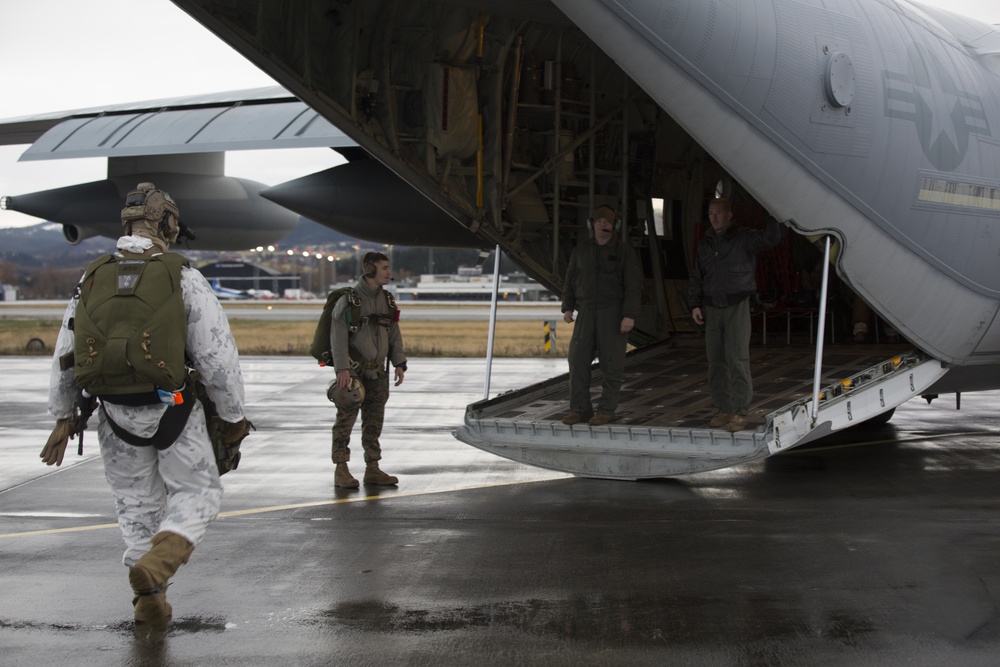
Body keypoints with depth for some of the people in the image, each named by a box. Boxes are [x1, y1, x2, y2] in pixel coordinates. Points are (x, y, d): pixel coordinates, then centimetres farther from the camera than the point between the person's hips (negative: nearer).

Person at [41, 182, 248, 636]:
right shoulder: (182, 278, -10)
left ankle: (150, 604, 21)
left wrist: (63, 418, 16)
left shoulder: (92, 280, 2)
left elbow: (65, 356, 7)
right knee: (197, 494, 12)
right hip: (173, 411, -4)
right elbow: (217, 354, -10)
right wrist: (233, 415, 1)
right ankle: (156, 563, -14)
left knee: (137, 505, 18)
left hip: (116, 415, 4)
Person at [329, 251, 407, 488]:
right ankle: (341, 471, 2)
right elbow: (338, 336, -15)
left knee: (374, 422, 8)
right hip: (352, 371, -6)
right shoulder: (349, 300, -12)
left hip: (376, 372, 6)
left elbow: (394, 334, 10)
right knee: (346, 420, -3)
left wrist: (399, 364, 1)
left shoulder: (387, 301, 7)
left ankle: (372, 469, 15)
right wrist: (342, 368, -22)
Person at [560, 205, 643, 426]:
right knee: (578, 359, -1)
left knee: (611, 362, -3)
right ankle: (580, 408, 5)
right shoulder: (580, 251, 10)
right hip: (586, 311, 4)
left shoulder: (624, 252, -2)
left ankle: (607, 410, 3)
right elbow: (570, 281, 16)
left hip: (613, 313, -4)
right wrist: (568, 307, 7)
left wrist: (629, 315, -15)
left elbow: (634, 286, -7)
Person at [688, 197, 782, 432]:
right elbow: (696, 278, 17)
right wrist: (695, 304, 8)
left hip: (737, 307, -5)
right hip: (712, 309, 5)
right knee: (716, 362, 6)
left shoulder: (743, 238, -2)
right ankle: (724, 410, 14)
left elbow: (770, 238, -18)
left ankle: (740, 412, -6)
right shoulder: (705, 244, 14)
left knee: (737, 360, -9)